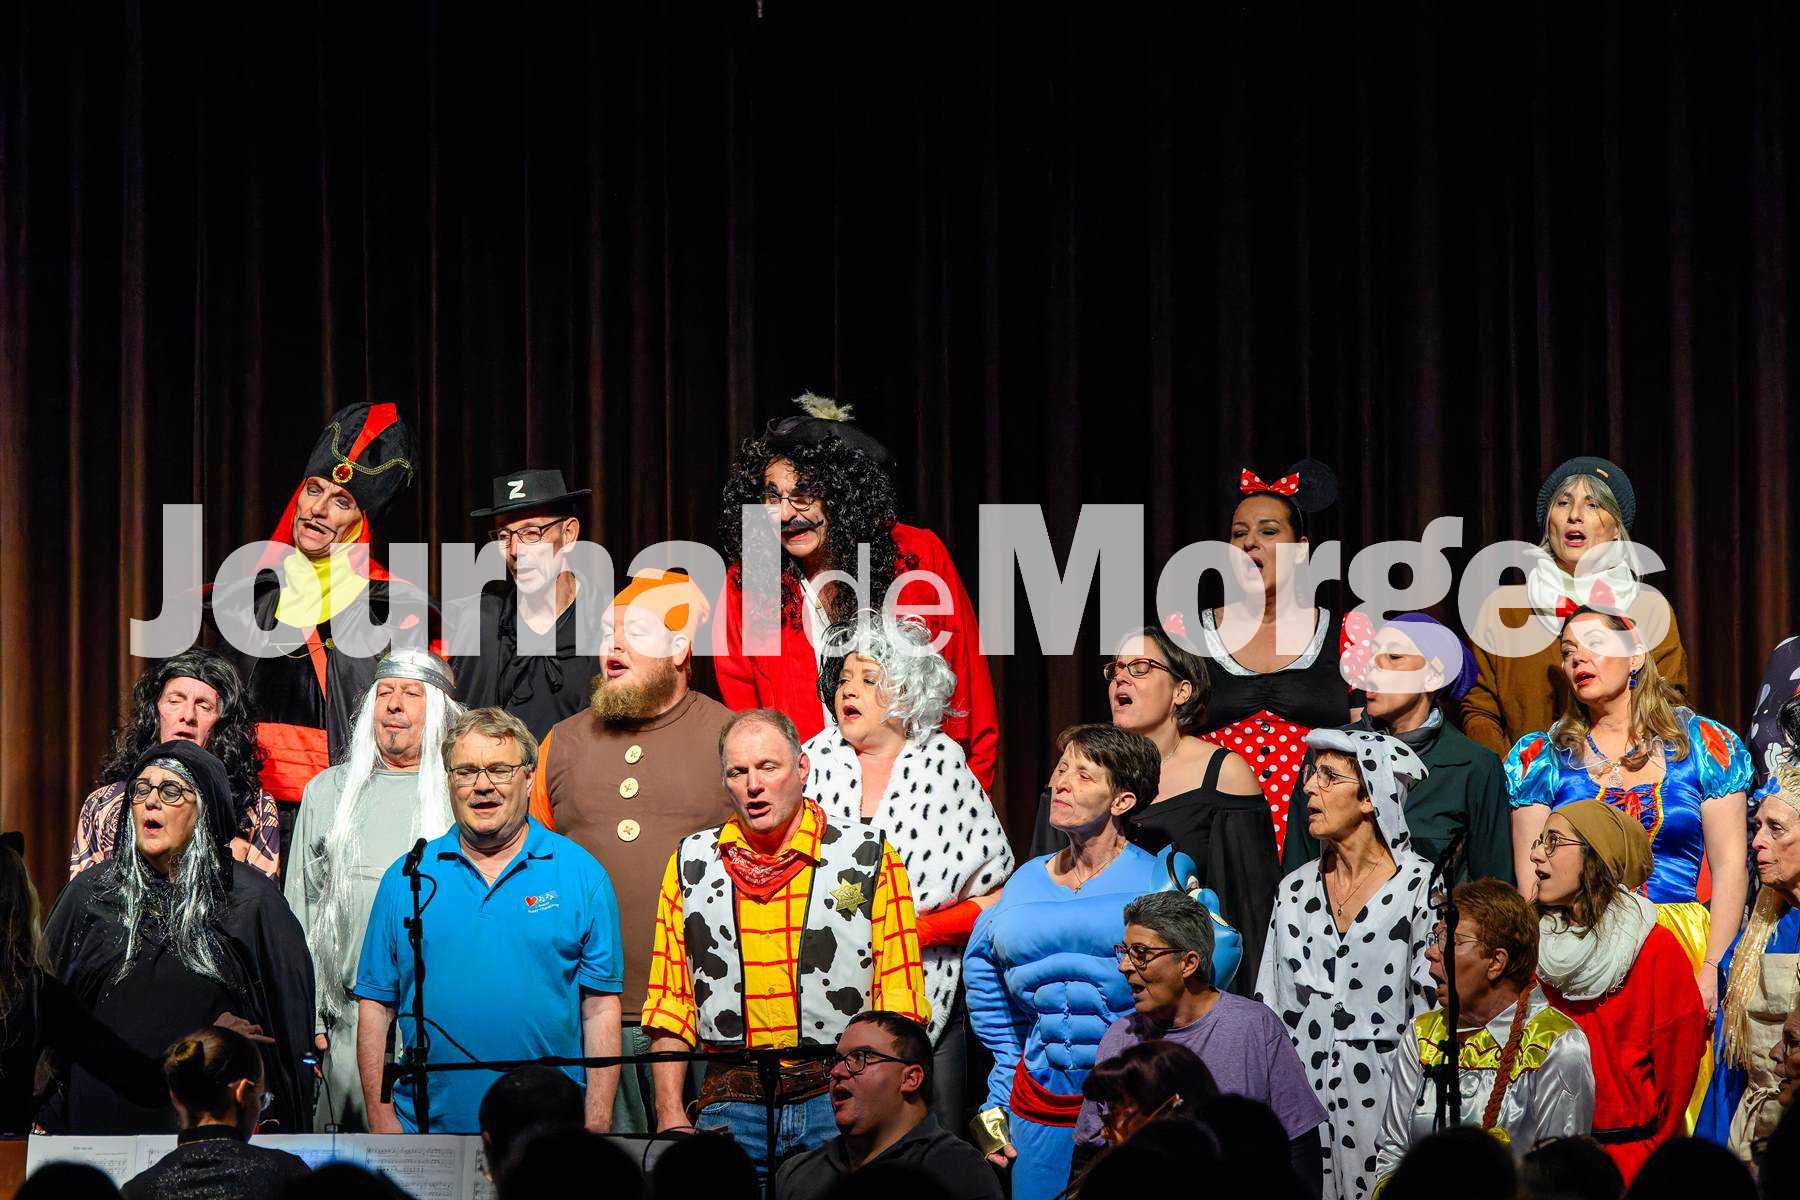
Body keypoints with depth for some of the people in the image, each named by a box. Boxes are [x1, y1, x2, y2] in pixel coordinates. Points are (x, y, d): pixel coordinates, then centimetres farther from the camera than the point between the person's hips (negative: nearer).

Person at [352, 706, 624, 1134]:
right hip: (427, 1128, 1)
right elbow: (375, 1009, 7)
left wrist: (596, 1128, -7)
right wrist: (382, 1123, -2)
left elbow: (601, 1008, 1)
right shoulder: (406, 878, 8)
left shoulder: (580, 873, 4)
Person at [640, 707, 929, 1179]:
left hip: (840, 1101, -1)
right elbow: (671, 999, 11)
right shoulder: (692, 864, 11)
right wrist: (670, 1114, 1)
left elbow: (900, 998, 1)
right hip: (729, 1104, 2)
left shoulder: (870, 858, 4)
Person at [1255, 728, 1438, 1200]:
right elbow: (1268, 1007, 14)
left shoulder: (1420, 887, -5)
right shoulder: (1296, 890, 11)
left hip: (1383, 1106, -5)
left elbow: (1432, 1005, -7)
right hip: (1300, 1104, 5)